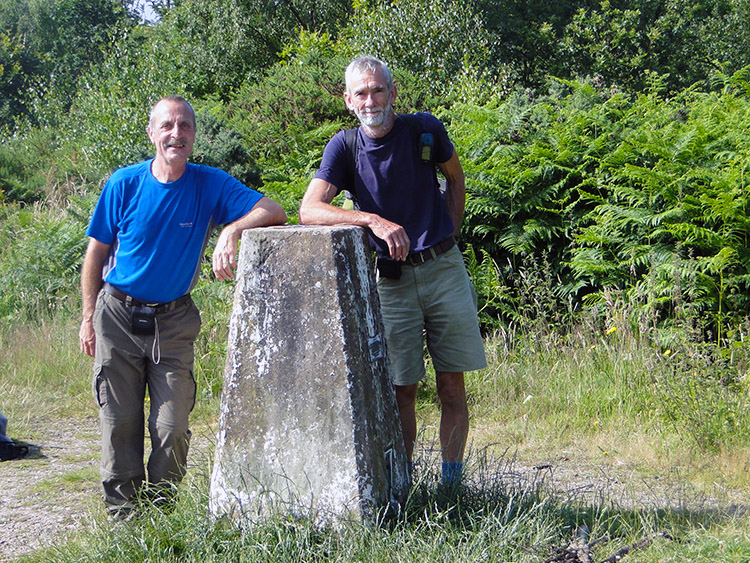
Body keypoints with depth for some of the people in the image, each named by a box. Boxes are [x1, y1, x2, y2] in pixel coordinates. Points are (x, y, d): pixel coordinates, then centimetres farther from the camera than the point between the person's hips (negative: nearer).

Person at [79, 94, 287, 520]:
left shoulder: (210, 184, -5)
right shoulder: (125, 184, -4)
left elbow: (273, 210, -14)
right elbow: (97, 252, 4)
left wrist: (231, 231, -31)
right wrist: (89, 317, 3)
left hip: (174, 321, 0)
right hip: (118, 314, 0)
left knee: (173, 427, -4)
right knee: (120, 422, 4)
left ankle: (163, 509, 13)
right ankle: (122, 514, 16)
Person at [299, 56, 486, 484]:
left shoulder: (425, 129, -3)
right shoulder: (345, 147, -4)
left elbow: (455, 176, 18)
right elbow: (309, 210, -18)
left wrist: (450, 235, 8)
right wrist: (374, 220, -29)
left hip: (443, 268, 1)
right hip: (391, 280, 0)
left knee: (453, 389, 1)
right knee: (402, 390, 0)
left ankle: (452, 481, 8)